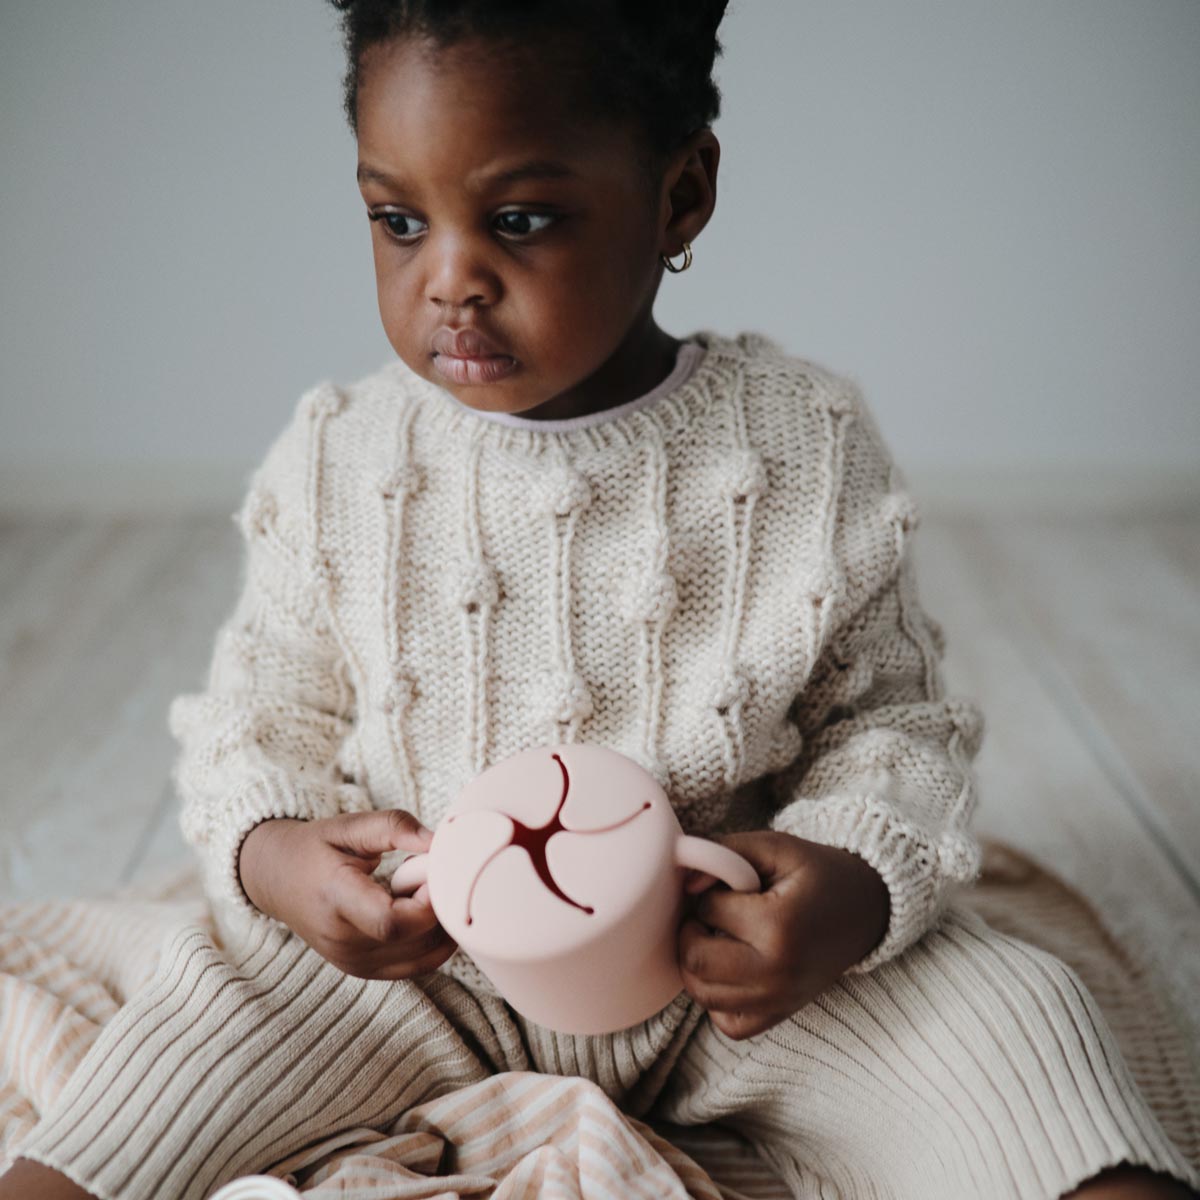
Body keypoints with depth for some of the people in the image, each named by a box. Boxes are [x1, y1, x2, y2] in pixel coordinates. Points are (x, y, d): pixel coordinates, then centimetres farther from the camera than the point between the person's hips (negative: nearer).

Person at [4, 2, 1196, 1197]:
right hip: (410, 964, 1)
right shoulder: (331, 462, -4)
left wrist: (858, 885, -20)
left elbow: (891, 716, 0)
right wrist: (268, 855, -16)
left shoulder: (806, 447, -8)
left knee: (1013, 1003, -22)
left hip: (727, 961, 0)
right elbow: (261, 717, 6)